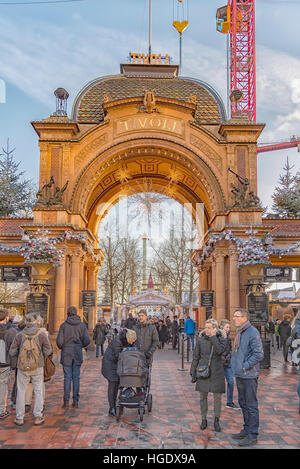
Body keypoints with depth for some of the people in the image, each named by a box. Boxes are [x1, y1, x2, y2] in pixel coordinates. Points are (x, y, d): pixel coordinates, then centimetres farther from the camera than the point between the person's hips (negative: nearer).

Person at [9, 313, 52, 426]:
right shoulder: (41, 334, -9)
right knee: (38, 391, 11)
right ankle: (38, 417, 14)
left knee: (21, 391, 12)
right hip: (37, 367, -1)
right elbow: (48, 351, -9)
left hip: (23, 367, 1)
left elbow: (12, 352, -6)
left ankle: (19, 418, 17)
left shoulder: (19, 335, -6)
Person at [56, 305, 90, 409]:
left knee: (67, 377, 3)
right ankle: (75, 402, 11)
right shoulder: (82, 325, -1)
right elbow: (87, 340, -6)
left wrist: (61, 347, 11)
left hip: (66, 353, -2)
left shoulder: (64, 325, -6)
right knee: (76, 377, 8)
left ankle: (66, 402, 4)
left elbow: (59, 341, -9)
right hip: (77, 354, 2)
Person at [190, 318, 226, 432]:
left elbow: (220, 350, -23)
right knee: (203, 397, 8)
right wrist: (193, 373, 3)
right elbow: (195, 358, 6)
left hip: (216, 372, -1)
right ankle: (204, 419, 24)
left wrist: (213, 337, -19)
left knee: (217, 397, 3)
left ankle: (216, 420, 20)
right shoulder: (201, 340, 2)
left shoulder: (220, 339, -1)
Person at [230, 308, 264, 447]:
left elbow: (259, 354, -21)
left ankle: (253, 435, 10)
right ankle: (247, 429, 31)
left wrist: (245, 366, -18)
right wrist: (235, 364, 13)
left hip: (249, 375, -9)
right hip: (239, 374, 9)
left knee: (251, 405, 0)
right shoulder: (239, 332, 12)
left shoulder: (252, 332, -17)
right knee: (243, 403, 18)